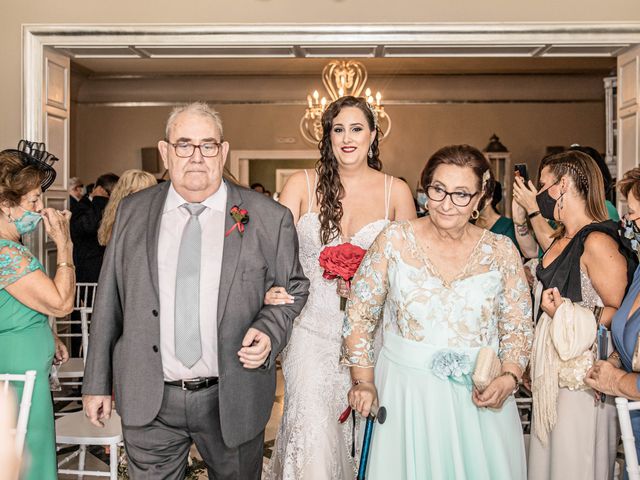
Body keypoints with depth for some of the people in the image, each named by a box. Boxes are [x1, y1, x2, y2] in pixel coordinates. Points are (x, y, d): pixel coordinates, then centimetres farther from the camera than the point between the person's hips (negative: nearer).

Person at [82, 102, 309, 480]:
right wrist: (98, 383, 7)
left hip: (233, 402, -1)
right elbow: (110, 301, 6)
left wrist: (268, 331, -13)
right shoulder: (133, 212, 3)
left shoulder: (270, 218, -5)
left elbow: (294, 289, 6)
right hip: (148, 405, 2)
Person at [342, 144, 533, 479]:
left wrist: (509, 377, -10)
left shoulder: (501, 251, 0)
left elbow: (518, 329, 6)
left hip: (479, 398, 1)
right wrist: (363, 382, -6)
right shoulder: (395, 240, -4)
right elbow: (359, 316, 0)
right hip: (404, 394, -1)